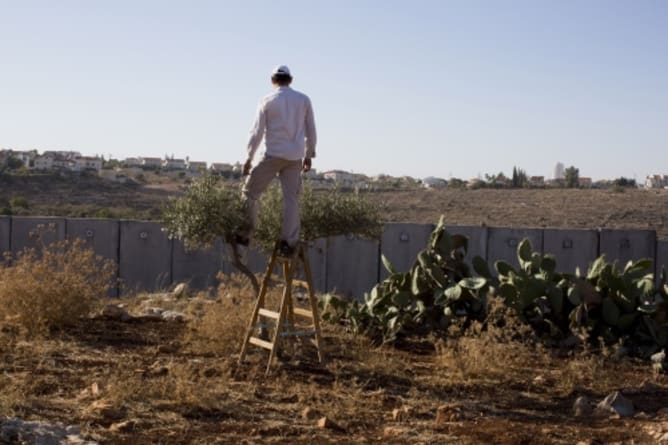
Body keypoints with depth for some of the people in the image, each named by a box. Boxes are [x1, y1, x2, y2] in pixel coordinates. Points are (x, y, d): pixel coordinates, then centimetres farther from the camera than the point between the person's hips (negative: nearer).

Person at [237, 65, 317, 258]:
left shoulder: (267, 101, 0)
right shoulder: (304, 100, 7)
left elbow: (257, 131, -1)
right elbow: (310, 130, 10)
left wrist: (249, 157, 5)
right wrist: (309, 155, 19)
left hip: (273, 154, -3)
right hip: (295, 157, 3)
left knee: (251, 190, 9)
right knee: (292, 198, 2)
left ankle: (247, 231, 7)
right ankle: (289, 242, -2)